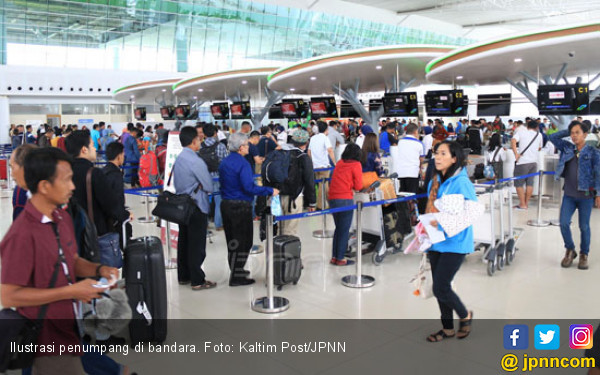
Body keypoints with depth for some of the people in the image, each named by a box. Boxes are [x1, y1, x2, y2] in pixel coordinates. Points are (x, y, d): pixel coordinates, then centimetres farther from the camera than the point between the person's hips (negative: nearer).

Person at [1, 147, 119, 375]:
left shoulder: (62, 218, 4)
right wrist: (71, 291, -21)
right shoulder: (22, 234, -23)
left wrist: (99, 270, -4)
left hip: (69, 329, 8)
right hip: (48, 340, -8)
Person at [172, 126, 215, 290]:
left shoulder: (179, 159, 8)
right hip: (197, 207, -9)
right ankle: (197, 281, 5)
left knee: (183, 241, 16)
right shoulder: (196, 161, -19)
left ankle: (183, 276, 26)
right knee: (197, 245, -2)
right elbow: (209, 186, -15)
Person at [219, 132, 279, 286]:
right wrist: (270, 191, -19)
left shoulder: (224, 162, 9)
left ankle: (235, 270, 31)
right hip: (241, 206, -8)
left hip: (226, 204, 9)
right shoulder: (242, 163, -17)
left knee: (232, 239, 18)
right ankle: (236, 277, 4)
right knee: (243, 241, 1)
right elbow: (249, 187, -24)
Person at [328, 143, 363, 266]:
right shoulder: (356, 165, -1)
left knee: (338, 228, 17)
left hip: (332, 198, 6)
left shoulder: (339, 163, 13)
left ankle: (334, 257, 19)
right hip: (345, 199, -6)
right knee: (344, 230, 3)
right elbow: (358, 187, -2)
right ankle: (340, 258, 6)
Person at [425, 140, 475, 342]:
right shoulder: (435, 181, 9)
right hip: (436, 242, 8)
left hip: (454, 243, -8)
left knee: (441, 288, -6)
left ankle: (465, 316, 23)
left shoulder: (461, 182, -15)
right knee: (439, 288, 14)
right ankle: (447, 328, 31)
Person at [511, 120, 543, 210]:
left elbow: (513, 140, -15)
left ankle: (522, 204, 1)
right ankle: (526, 203, 17)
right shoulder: (539, 135, 13)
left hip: (522, 162, -5)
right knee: (530, 183, 11)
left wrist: (516, 154, -16)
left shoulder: (521, 132, 3)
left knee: (519, 184, 2)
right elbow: (539, 148, 23)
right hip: (534, 162, 5)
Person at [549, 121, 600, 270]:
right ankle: (570, 250, 18)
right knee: (563, 223, -3)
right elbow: (553, 137, 9)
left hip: (586, 195, -3)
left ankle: (584, 255, 22)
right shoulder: (567, 148, 7)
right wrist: (569, 131, 4)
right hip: (569, 195, 3)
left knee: (584, 226, 6)